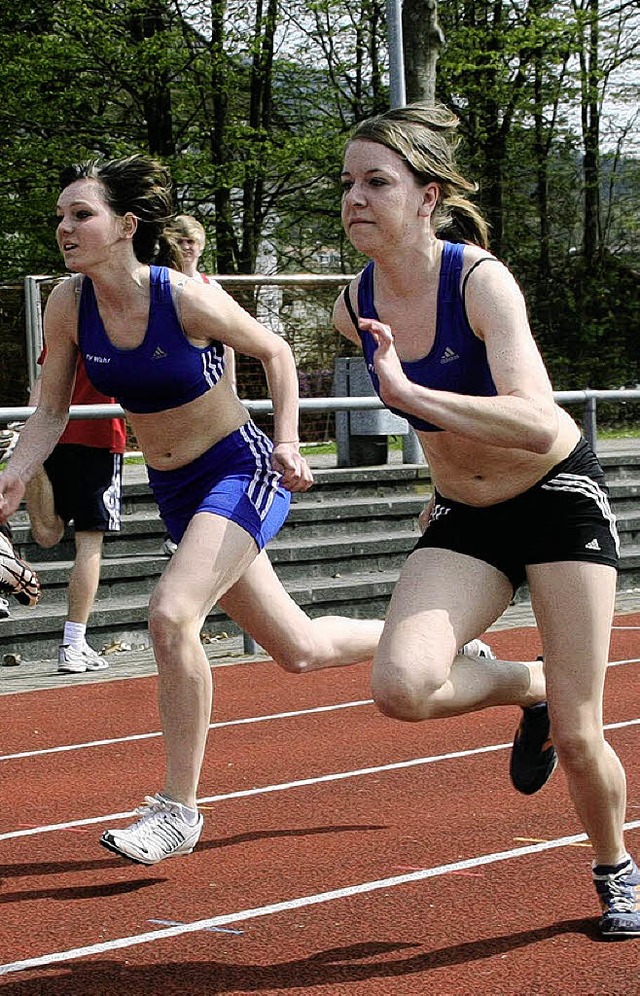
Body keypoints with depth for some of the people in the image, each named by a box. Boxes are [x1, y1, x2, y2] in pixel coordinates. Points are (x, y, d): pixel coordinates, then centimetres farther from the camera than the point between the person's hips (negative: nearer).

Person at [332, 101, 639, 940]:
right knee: (402, 687, -23)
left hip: (560, 497, -4)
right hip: (464, 522, 4)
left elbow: (536, 427, -37)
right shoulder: (356, 308, -6)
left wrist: (409, 394, -44)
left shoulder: (481, 280, -23)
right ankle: (529, 687, 9)